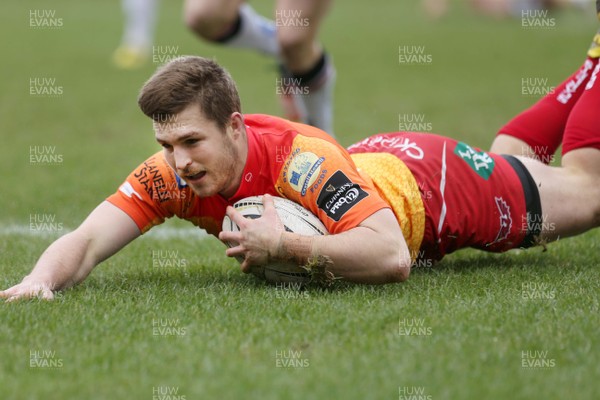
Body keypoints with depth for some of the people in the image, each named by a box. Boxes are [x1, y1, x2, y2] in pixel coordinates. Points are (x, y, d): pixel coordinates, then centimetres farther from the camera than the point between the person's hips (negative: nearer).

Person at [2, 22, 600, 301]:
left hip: (428, 176, -6)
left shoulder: (303, 161, -46)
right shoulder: (171, 173, -30)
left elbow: (392, 257, -53)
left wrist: (289, 246, -59)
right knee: (507, 156, 36)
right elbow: (85, 241, -34)